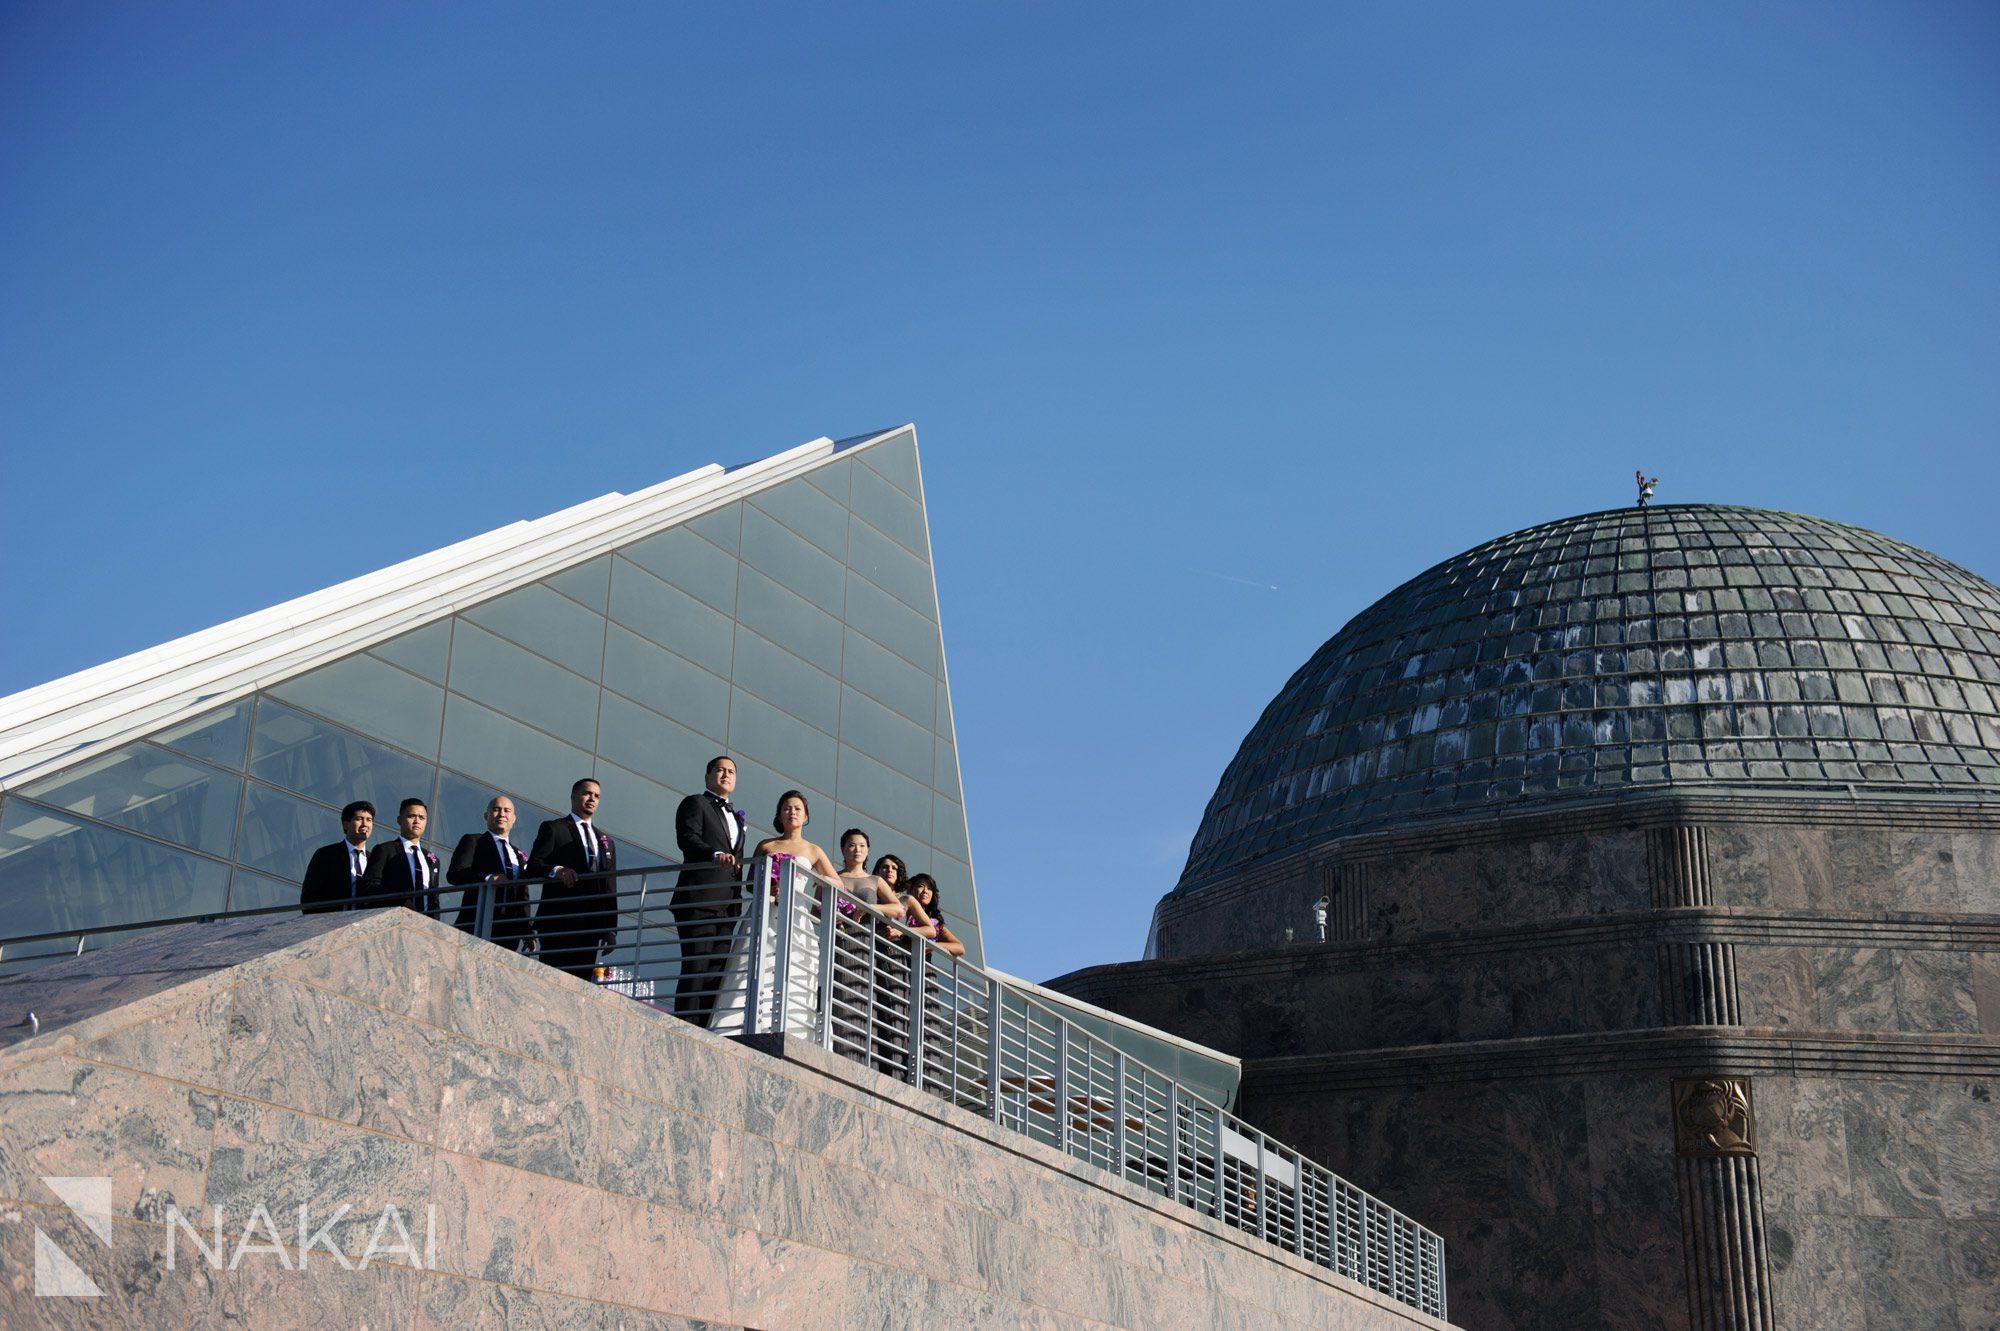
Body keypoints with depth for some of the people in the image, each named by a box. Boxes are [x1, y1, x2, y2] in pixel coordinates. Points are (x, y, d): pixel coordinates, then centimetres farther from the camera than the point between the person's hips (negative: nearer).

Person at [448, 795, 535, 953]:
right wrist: (488, 879, -20)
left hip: (509, 929, 5)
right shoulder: (472, 841, 10)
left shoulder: (519, 855, 27)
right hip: (478, 926, -4)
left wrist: (528, 931, 12)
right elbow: (454, 874, -5)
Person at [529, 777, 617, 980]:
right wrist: (557, 870, -22)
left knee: (581, 979, -5)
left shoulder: (606, 842, 25)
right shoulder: (553, 829, 10)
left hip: (591, 925, 4)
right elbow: (533, 867, -2)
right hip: (558, 921, -4)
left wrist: (610, 929, 9)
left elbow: (610, 889, 19)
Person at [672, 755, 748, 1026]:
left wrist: (738, 903, 16)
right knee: (695, 970, -12)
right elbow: (687, 839, -13)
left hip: (727, 906, 7)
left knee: (716, 972, 1)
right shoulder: (695, 804, 5)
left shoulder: (735, 816, 27)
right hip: (699, 901, -7)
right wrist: (716, 855, -30)